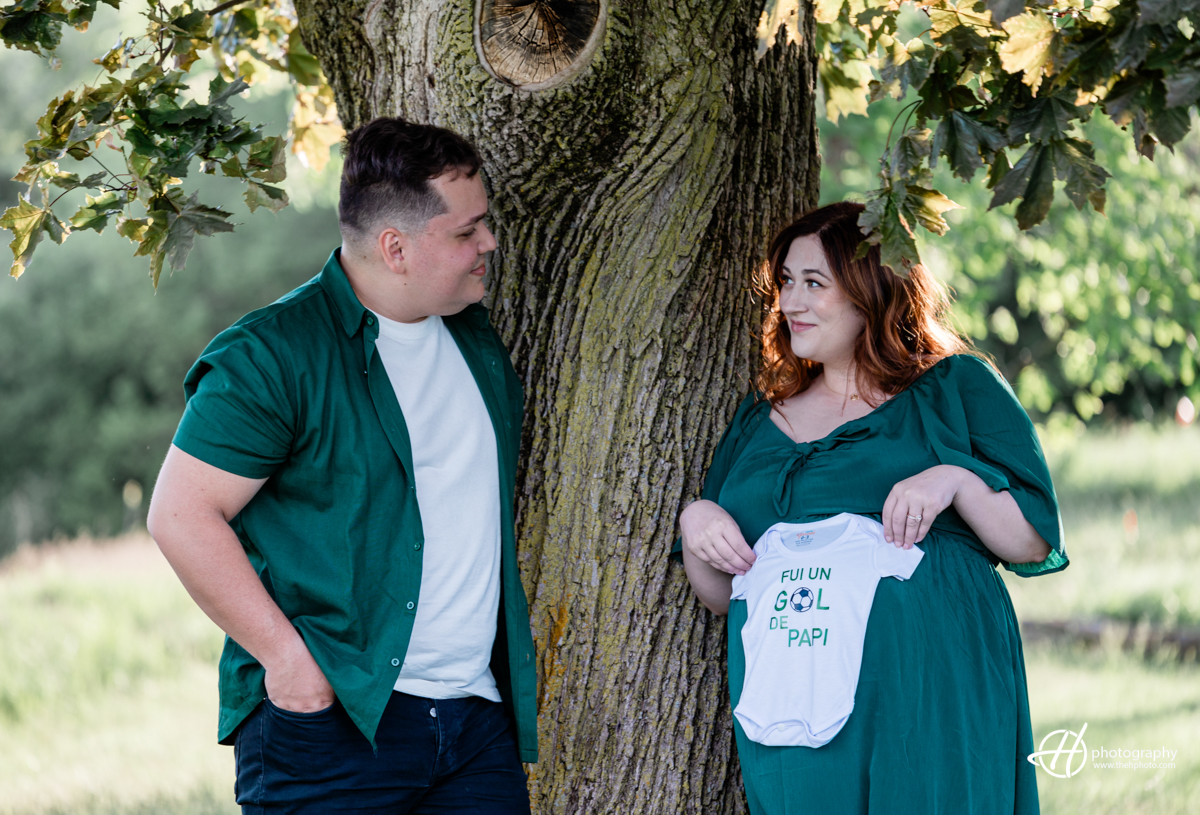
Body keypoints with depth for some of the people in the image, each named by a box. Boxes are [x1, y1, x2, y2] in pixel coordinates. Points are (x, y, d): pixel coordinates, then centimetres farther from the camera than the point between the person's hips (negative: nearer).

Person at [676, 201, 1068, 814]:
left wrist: (955, 480, -15)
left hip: (931, 702, -3)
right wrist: (696, 522, 1)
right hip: (793, 710, 4)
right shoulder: (760, 418, 19)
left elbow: (1036, 544, 1)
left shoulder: (955, 387, 7)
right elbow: (719, 595, 21)